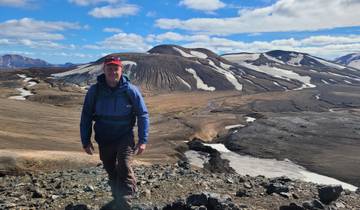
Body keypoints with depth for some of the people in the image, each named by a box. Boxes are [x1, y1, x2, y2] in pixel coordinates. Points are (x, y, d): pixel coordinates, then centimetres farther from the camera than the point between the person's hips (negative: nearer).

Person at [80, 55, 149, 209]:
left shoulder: (130, 90, -12)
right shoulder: (94, 91, -9)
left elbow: (143, 114, -7)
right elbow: (86, 117, -1)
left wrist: (143, 140, -12)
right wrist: (85, 141, -3)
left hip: (125, 137, -2)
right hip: (104, 139, 3)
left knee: (124, 169, -19)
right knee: (111, 171, 18)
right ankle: (117, 198, 43)